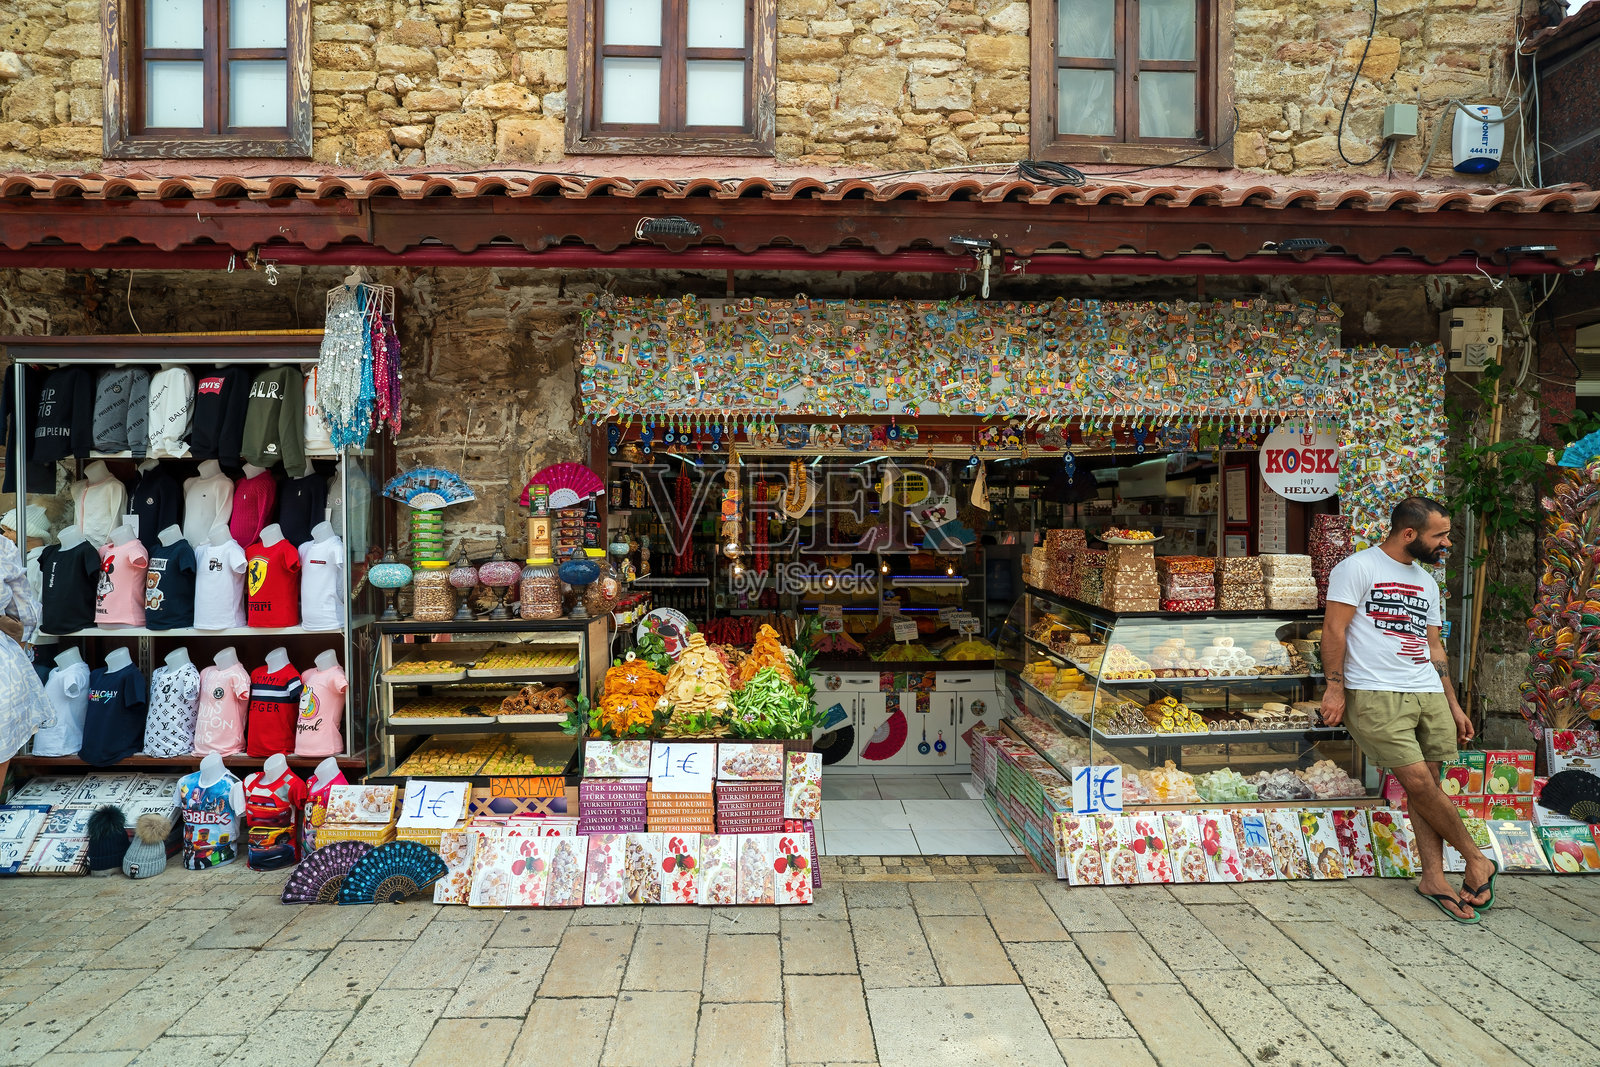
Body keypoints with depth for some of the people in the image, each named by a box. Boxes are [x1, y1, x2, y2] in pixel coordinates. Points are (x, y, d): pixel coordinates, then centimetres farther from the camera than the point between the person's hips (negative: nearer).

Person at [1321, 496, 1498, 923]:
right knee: (1418, 782, -9)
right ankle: (1477, 859, 9)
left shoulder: (1427, 583, 19)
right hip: (1376, 695, -7)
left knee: (1426, 784, 5)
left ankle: (1434, 877, 13)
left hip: (1428, 694, 7)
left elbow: (1434, 648, 22)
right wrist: (1335, 687, -14)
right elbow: (1334, 629, -9)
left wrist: (1453, 705, 19)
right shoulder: (1358, 567, -4)